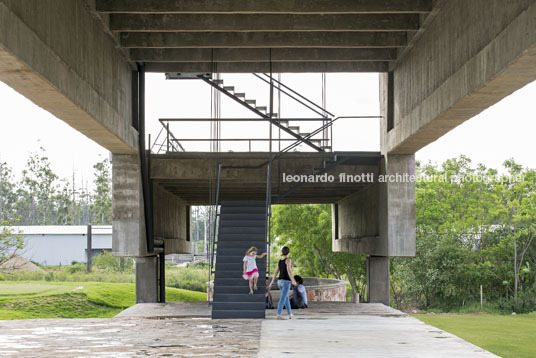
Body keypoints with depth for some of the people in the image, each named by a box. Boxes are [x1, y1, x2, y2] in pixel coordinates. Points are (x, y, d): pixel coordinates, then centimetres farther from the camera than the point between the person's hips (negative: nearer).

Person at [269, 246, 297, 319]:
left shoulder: (280, 261, 14)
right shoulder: (288, 260, -9)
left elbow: (275, 272, 14)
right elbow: (289, 270, -23)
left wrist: (272, 282, 16)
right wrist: (293, 280, -30)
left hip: (280, 281, 8)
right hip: (286, 281, -8)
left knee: (286, 298, 20)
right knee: (282, 299, -11)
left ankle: (290, 314, 26)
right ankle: (278, 315, -18)